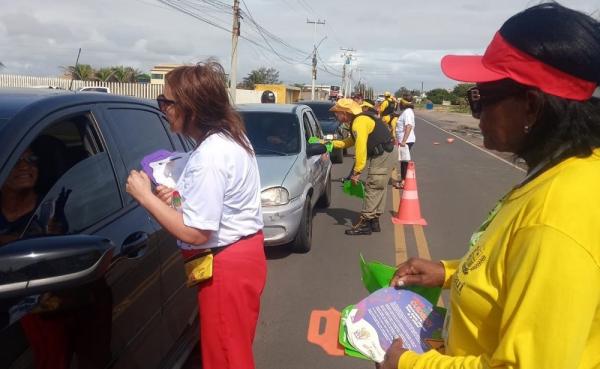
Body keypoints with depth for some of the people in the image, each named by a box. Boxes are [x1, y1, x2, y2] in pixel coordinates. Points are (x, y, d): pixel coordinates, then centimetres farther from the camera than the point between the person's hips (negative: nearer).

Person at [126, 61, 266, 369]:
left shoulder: (210, 156, -25)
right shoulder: (231, 138, 6)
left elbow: (195, 232, -25)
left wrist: (145, 196, -16)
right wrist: (180, 197, 3)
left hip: (226, 266, -10)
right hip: (241, 252, 10)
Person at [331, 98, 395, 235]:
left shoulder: (359, 122, -20)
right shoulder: (358, 120, 13)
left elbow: (360, 148, -26)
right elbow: (351, 141, 23)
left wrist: (357, 171, -23)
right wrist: (332, 143, 21)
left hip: (381, 154, -11)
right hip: (382, 153, 11)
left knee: (372, 187, -9)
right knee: (379, 188, 13)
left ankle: (365, 223, -7)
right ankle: (374, 220, 20)